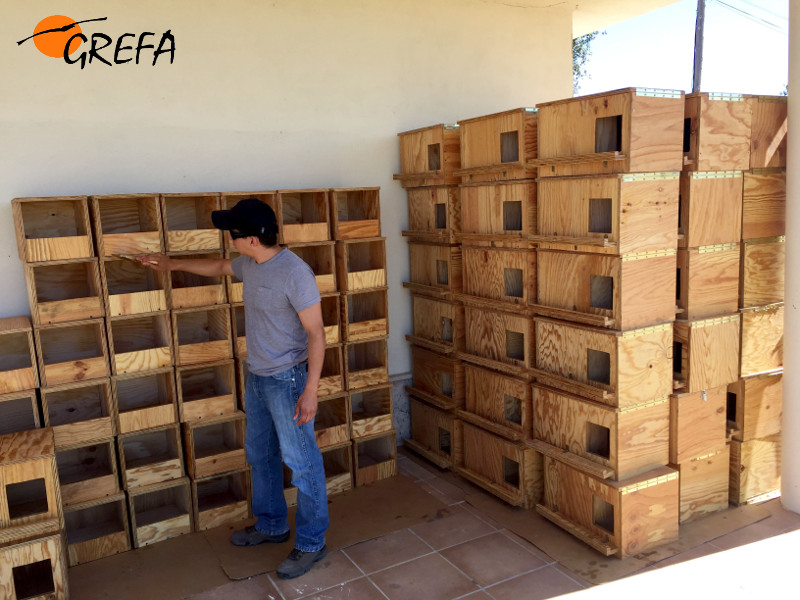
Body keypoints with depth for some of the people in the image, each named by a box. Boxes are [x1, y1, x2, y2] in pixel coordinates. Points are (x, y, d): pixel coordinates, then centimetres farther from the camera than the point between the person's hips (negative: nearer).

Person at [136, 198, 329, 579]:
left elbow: (315, 333, -22)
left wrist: (310, 390, -24)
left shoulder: (295, 273, -24)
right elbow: (220, 267, 26)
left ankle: (311, 544, 15)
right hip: (256, 377, 9)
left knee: (301, 463, 1)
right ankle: (271, 526, 39)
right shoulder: (249, 265, 2)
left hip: (287, 380, -9)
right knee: (260, 456, 20)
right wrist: (173, 264, 32)